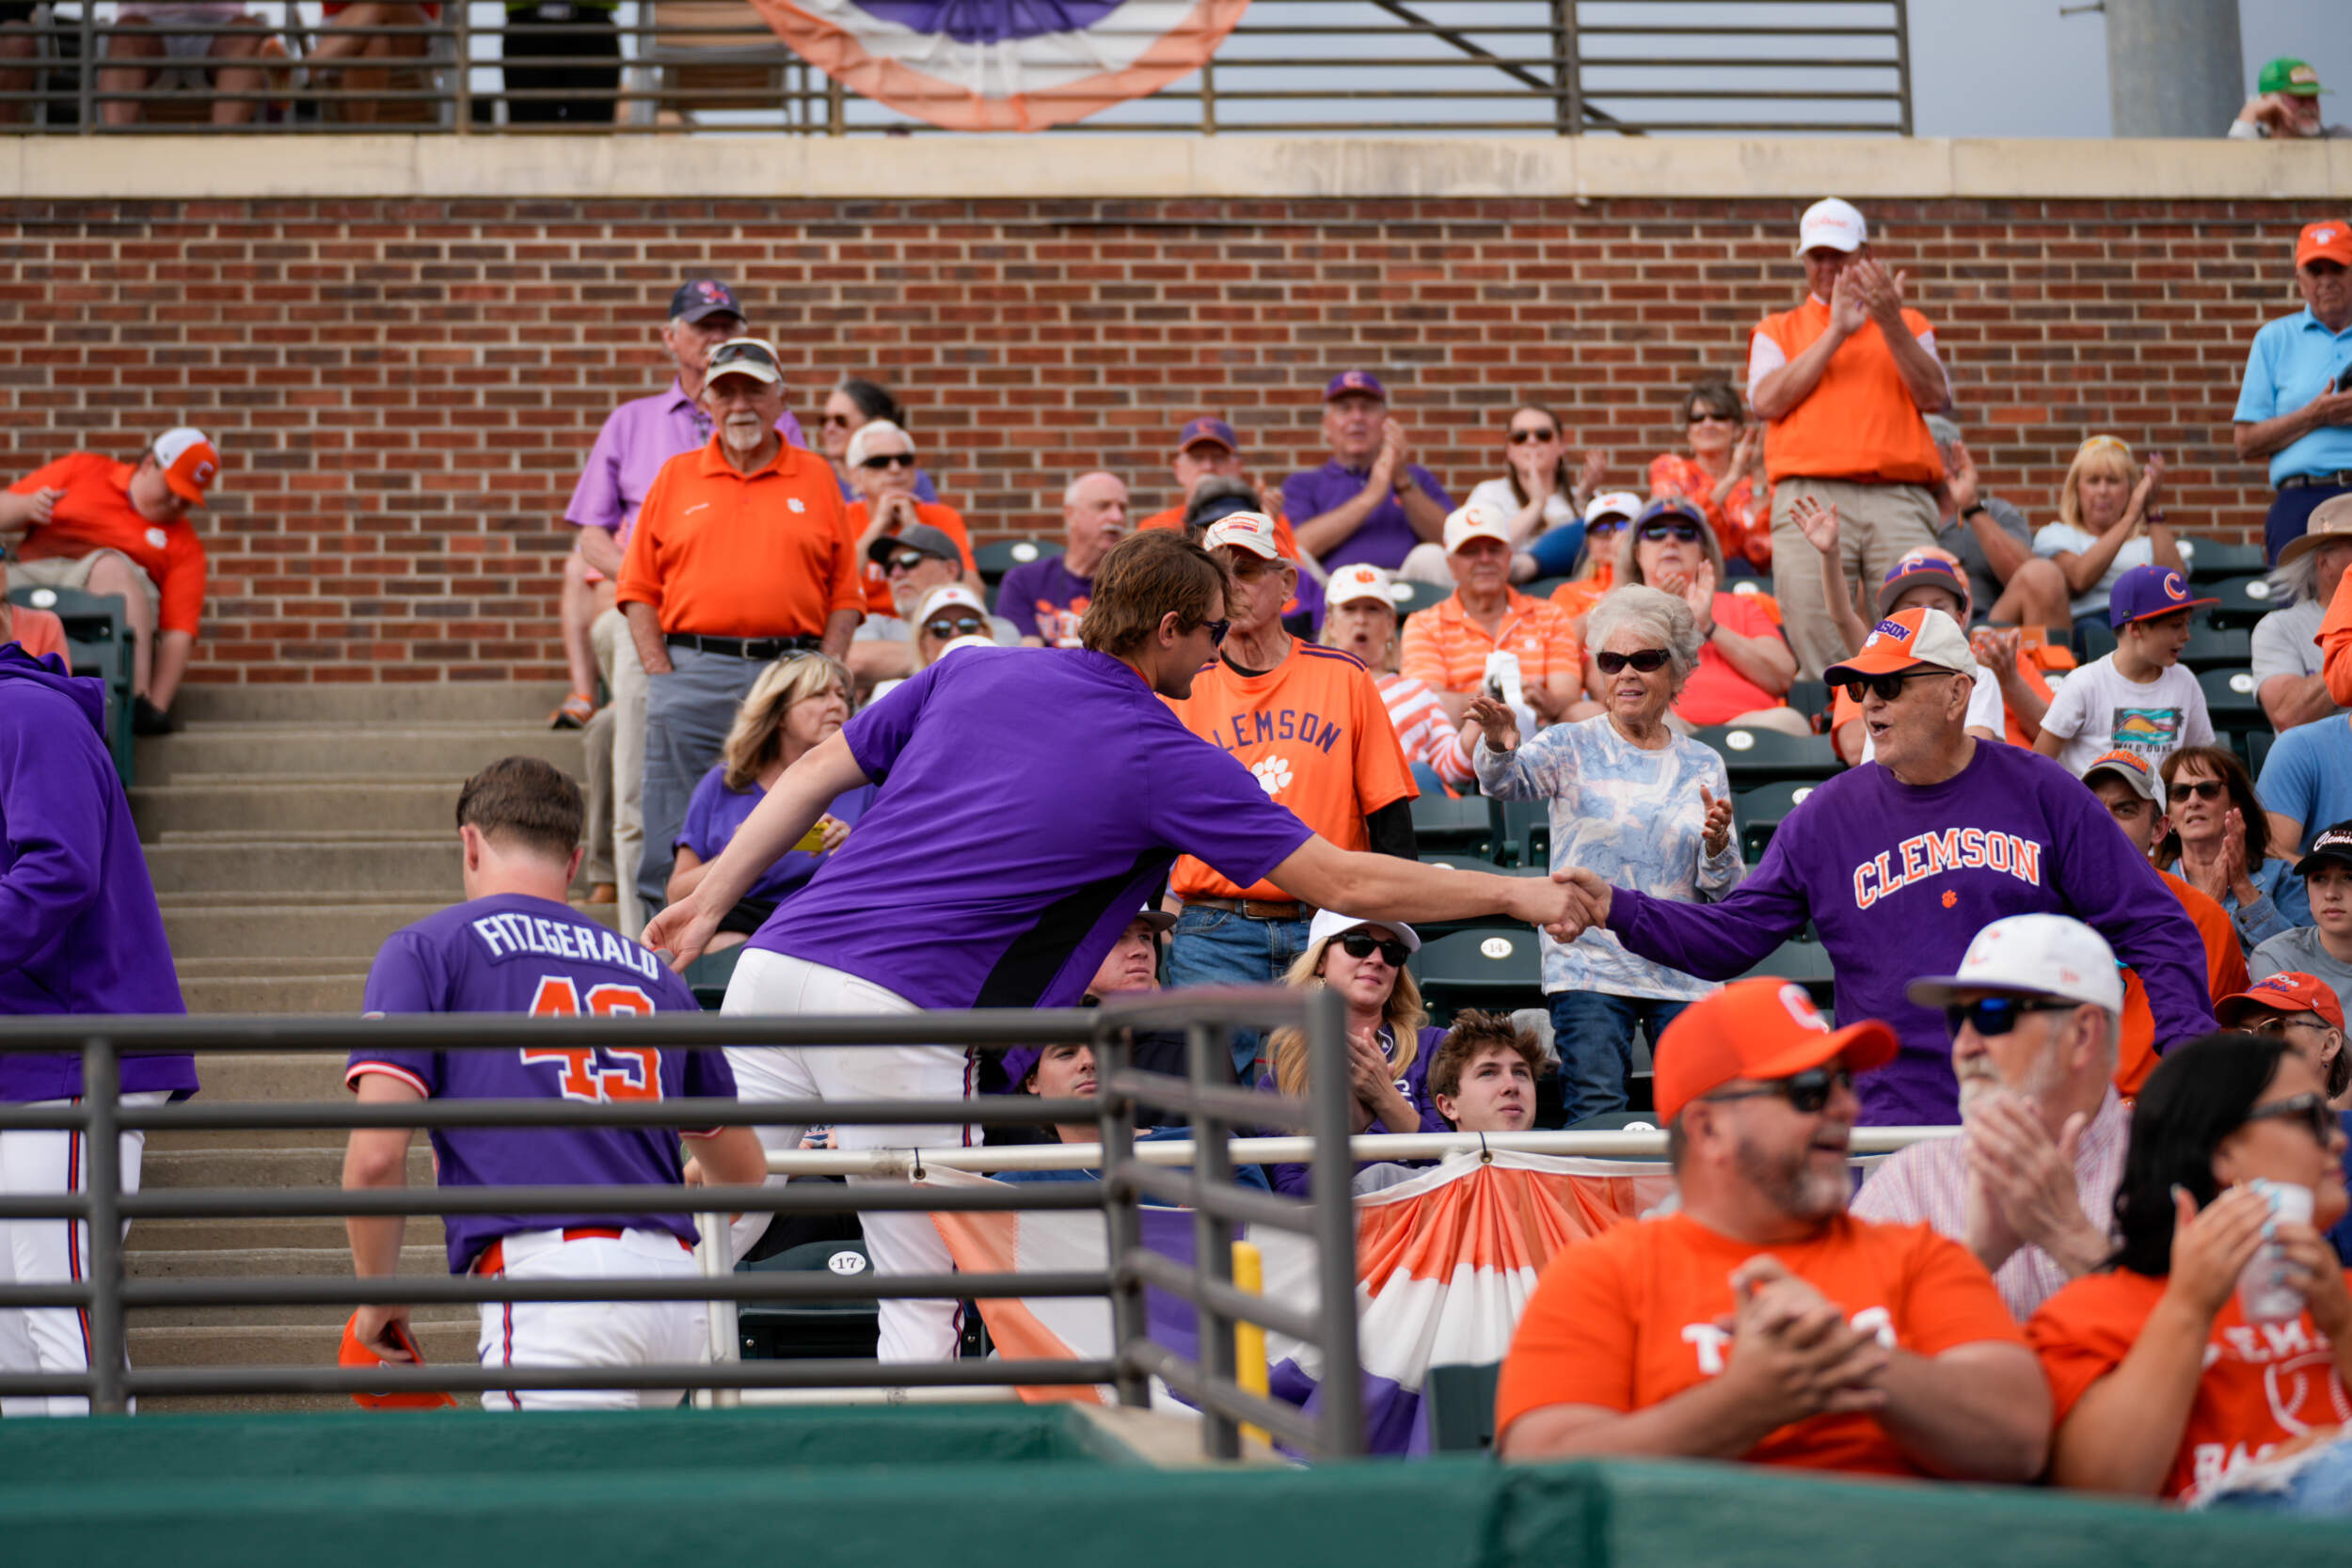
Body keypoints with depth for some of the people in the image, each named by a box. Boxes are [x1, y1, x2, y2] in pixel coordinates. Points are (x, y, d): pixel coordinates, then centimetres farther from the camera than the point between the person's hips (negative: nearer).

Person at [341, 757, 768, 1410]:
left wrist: (378, 1295, 14)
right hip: (675, 1285, 5)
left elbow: (376, 1155, -2)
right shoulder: (650, 970, 23)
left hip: (550, 1279, -5)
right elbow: (745, 1171, 32)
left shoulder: (425, 948, 10)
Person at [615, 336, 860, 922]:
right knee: (675, 848, -2)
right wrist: (662, 675, -2)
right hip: (692, 671, 0)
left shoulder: (816, 479, 11)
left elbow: (845, 593, 9)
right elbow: (639, 588, 9)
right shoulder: (676, 478, 12)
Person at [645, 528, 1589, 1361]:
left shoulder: (971, 672, 16)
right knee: (925, 1302, 5)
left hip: (777, 961, 6)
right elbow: (1346, 885, 3)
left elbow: (819, 771, 18)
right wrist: (1516, 896, 13)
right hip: (893, 1016, -5)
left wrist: (712, 902, 26)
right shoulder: (1164, 761, 1)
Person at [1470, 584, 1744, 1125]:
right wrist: (1498, 748, -42)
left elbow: (1723, 890, 11)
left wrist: (1717, 846, -12)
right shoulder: (1573, 746, 3)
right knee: (1596, 1117, -14)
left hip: (1684, 973, 3)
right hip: (1590, 963, -3)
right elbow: (1509, 781, -19)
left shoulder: (1703, 765, 12)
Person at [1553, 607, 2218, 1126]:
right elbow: (1732, 935, 7)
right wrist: (1618, 910, -8)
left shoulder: (2042, 794, 4)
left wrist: (2188, 1041, -10)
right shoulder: (1827, 818, 7)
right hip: (1895, 1127, 0)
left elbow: (2153, 927, 4)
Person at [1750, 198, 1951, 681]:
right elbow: (1767, 401, 2)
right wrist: (1835, 333, 0)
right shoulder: (1778, 330, 22)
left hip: (1898, 498, 0)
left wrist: (1890, 325, -6)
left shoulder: (1906, 324, 23)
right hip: (1810, 495, 0)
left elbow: (1934, 397, 5)